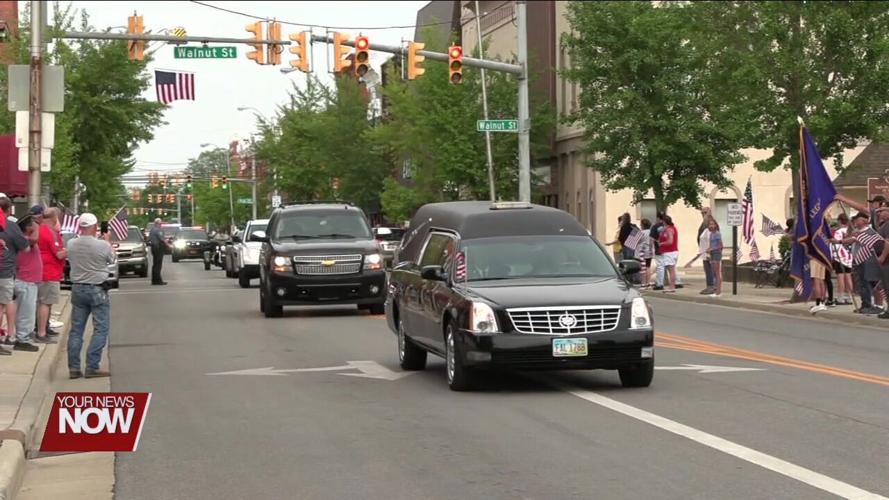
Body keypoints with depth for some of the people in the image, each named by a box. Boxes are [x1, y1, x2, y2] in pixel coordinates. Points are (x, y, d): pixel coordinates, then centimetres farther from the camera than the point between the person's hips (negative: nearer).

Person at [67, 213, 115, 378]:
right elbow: (111, 259, 4)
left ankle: (74, 368, 10)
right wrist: (107, 240, 19)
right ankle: (92, 367, -4)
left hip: (77, 289, 5)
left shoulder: (71, 245, -4)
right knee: (101, 329, 2)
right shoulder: (103, 245, -15)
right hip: (97, 290, -5)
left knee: (76, 329, 10)